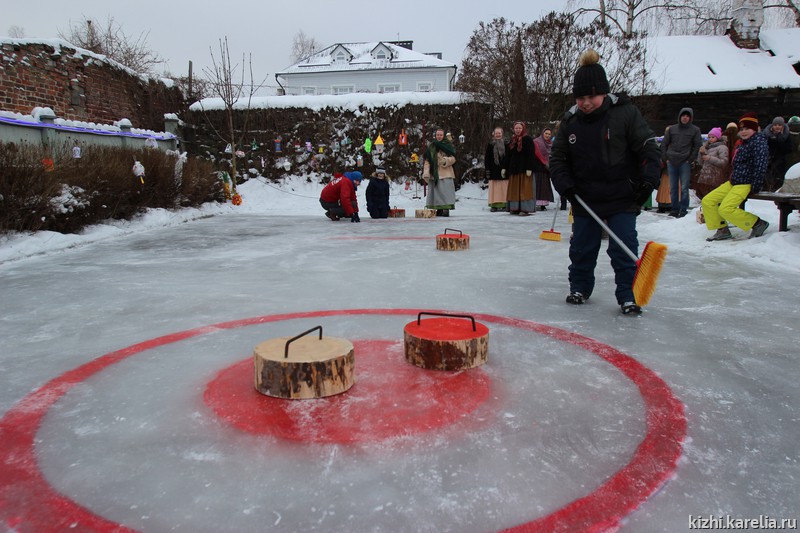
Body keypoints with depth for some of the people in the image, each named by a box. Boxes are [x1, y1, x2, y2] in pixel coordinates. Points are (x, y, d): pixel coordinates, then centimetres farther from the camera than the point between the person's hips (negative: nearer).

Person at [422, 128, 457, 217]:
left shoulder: (448, 145, 5)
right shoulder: (431, 147, 12)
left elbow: (453, 158, 2)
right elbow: (427, 161, 8)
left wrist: (446, 160, -18)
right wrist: (426, 173, -3)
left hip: (445, 173, -3)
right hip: (434, 174, 3)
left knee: (445, 191, -10)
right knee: (436, 191, 2)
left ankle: (446, 209, -11)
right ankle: (439, 209, 7)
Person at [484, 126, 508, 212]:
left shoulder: (506, 144, 6)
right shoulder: (490, 145, 7)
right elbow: (487, 158, 6)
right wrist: (487, 169, -1)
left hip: (504, 169, 0)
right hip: (494, 170, 0)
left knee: (504, 188, 0)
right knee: (495, 189, -1)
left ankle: (504, 204, 5)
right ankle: (494, 205, 1)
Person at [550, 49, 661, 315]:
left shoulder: (626, 113, -9)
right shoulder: (570, 121, 0)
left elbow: (649, 148, -9)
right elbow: (557, 157, 7)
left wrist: (648, 180, -21)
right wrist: (564, 184, -9)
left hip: (622, 198, -3)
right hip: (585, 199, 3)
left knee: (623, 248, -3)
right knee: (581, 248, 11)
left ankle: (627, 295, 7)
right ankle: (579, 288, 29)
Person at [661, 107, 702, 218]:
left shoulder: (695, 130, 4)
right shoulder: (672, 129, 10)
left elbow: (697, 146, 3)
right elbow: (664, 144, 12)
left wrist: (691, 160, -5)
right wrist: (665, 158, 4)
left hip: (685, 163, -3)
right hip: (671, 162, 3)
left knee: (684, 188, -5)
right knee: (673, 188, 7)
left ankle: (683, 210, 1)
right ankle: (675, 209, 14)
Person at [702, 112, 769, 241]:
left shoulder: (758, 142, -12)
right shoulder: (744, 143, 17)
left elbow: (761, 166, -20)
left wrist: (754, 188, -23)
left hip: (746, 184, -10)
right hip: (733, 182, 10)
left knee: (725, 209, -25)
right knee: (707, 201, 2)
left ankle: (758, 224, -8)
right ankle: (722, 230, 8)